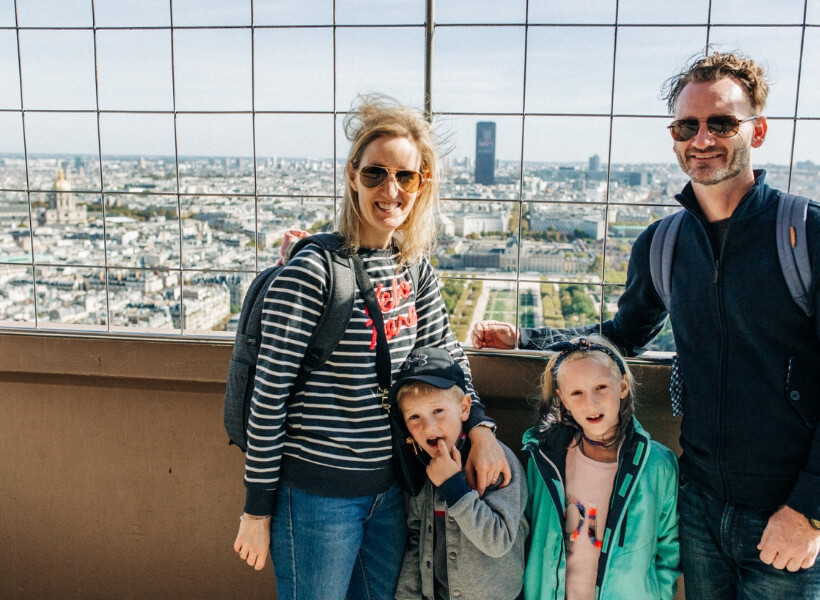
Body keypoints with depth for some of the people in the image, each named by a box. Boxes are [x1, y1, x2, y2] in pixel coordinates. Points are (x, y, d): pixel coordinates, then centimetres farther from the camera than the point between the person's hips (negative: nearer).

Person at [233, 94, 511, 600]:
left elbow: (445, 353, 13)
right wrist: (258, 509, -10)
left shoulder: (415, 267, 2)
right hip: (318, 494, -6)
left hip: (389, 486, 7)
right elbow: (269, 394, -15)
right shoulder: (312, 271, -18)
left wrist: (480, 428, -3)